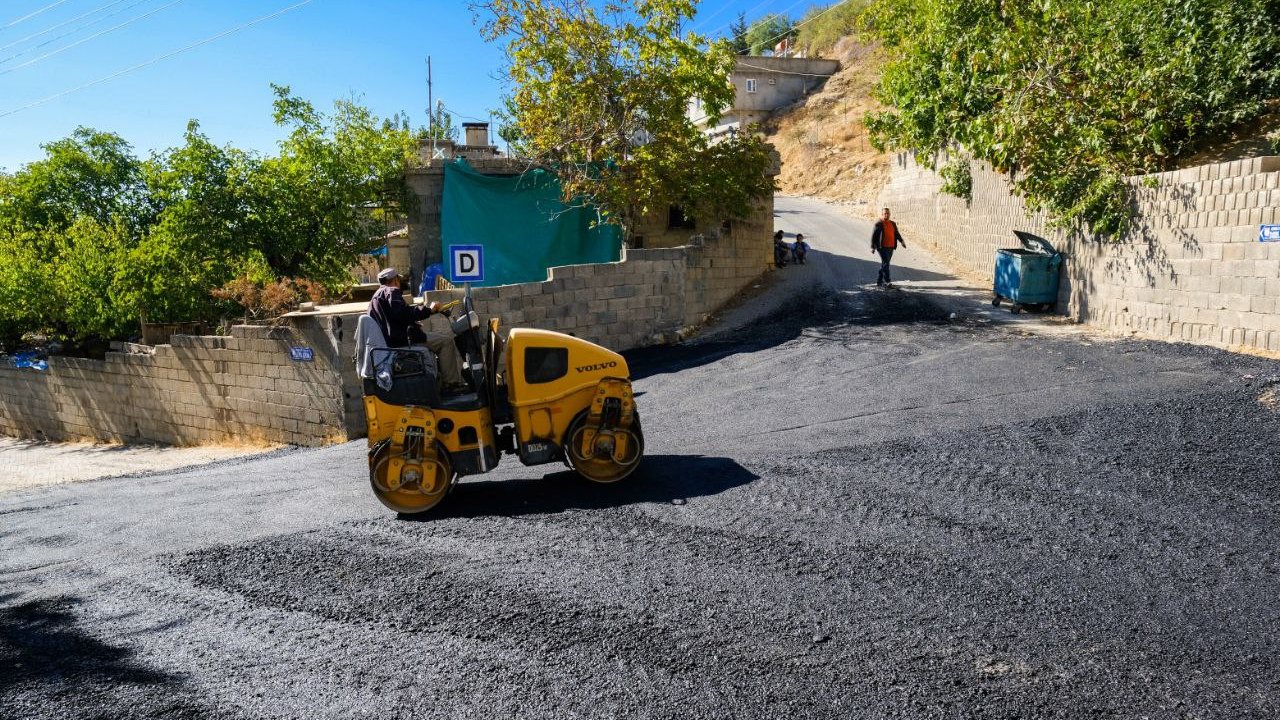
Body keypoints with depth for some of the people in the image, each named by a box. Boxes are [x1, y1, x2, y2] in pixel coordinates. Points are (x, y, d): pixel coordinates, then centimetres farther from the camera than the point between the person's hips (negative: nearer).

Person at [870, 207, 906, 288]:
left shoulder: (893, 224, 15)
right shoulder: (879, 224, -5)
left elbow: (897, 233, 19)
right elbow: (873, 236, -6)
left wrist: (901, 241, 3)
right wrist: (873, 247, -10)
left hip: (891, 247, 7)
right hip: (882, 247, -7)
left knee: (884, 264, 11)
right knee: (885, 264, -11)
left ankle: (879, 280, 20)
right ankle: (887, 281, -11)